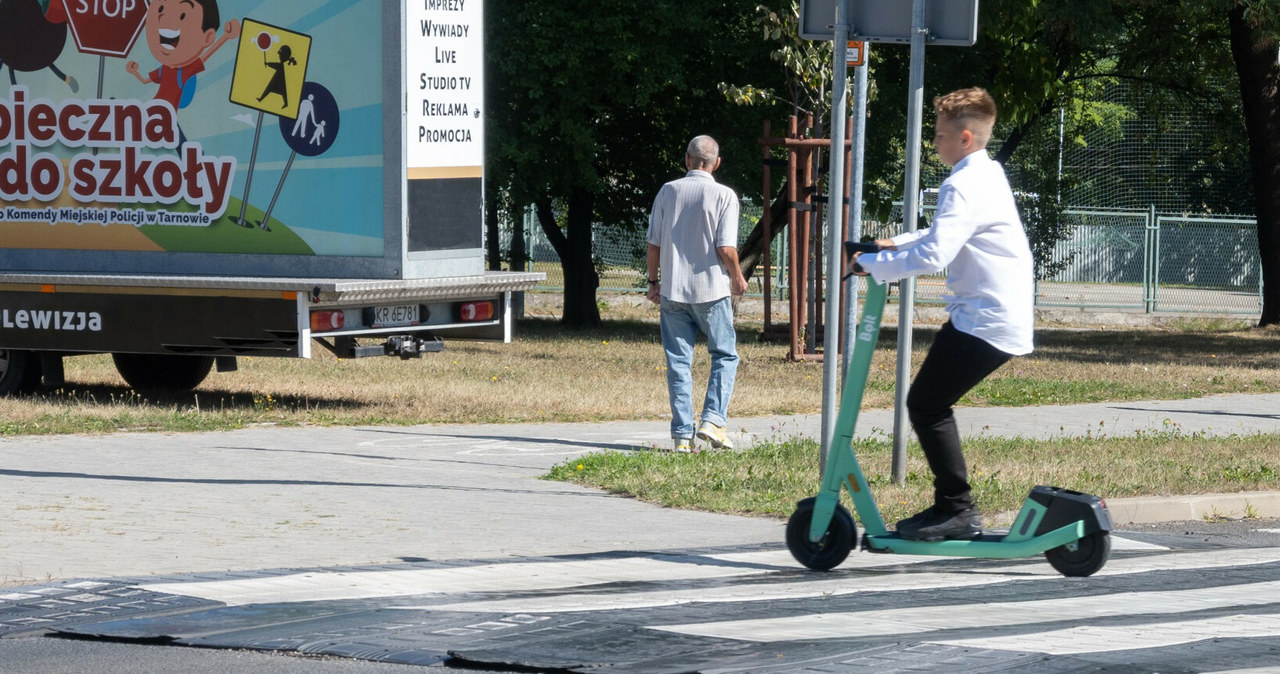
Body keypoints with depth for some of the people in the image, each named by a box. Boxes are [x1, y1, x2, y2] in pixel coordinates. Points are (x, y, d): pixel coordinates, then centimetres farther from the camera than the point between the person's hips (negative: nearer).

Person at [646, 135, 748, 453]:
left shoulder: (668, 191, 2)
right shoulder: (724, 196, -7)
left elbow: (654, 244, 3)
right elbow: (726, 248, -12)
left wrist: (653, 281, 16)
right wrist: (737, 278, 6)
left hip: (672, 291, 3)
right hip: (711, 289, -2)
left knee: (678, 362, 6)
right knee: (725, 355, 11)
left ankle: (682, 435, 3)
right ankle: (713, 420, -5)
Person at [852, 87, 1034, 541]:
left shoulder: (964, 187, -17)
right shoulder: (988, 173, 16)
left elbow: (934, 254, -29)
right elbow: (946, 235, 30)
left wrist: (874, 264, -18)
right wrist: (895, 245, 18)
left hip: (986, 322, -10)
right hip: (1005, 316, 10)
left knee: (925, 404, -7)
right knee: (932, 404, 15)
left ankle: (957, 509, -6)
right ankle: (951, 505, 17)